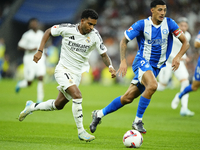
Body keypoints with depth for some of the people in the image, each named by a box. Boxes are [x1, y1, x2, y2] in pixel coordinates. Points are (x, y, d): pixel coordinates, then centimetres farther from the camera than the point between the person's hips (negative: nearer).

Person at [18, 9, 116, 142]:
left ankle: (32, 107, 40)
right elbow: (49, 32, 1)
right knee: (77, 95, -25)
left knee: (58, 105, 14)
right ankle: (81, 132, -18)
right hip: (63, 69, -4)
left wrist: (110, 66, -22)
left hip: (77, 73, 4)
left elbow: (104, 54, -3)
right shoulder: (67, 29, -15)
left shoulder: (94, 35, -10)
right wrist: (40, 51, -7)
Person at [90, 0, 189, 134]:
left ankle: (99, 114, 20)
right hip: (142, 62, -4)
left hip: (156, 67, 4)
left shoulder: (169, 24, -3)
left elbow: (185, 42, -1)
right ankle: (138, 121, -22)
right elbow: (124, 41, -1)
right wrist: (123, 61, -12)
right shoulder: (142, 24, -8)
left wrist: (178, 57, -19)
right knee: (152, 85, -34)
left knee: (128, 98, 2)